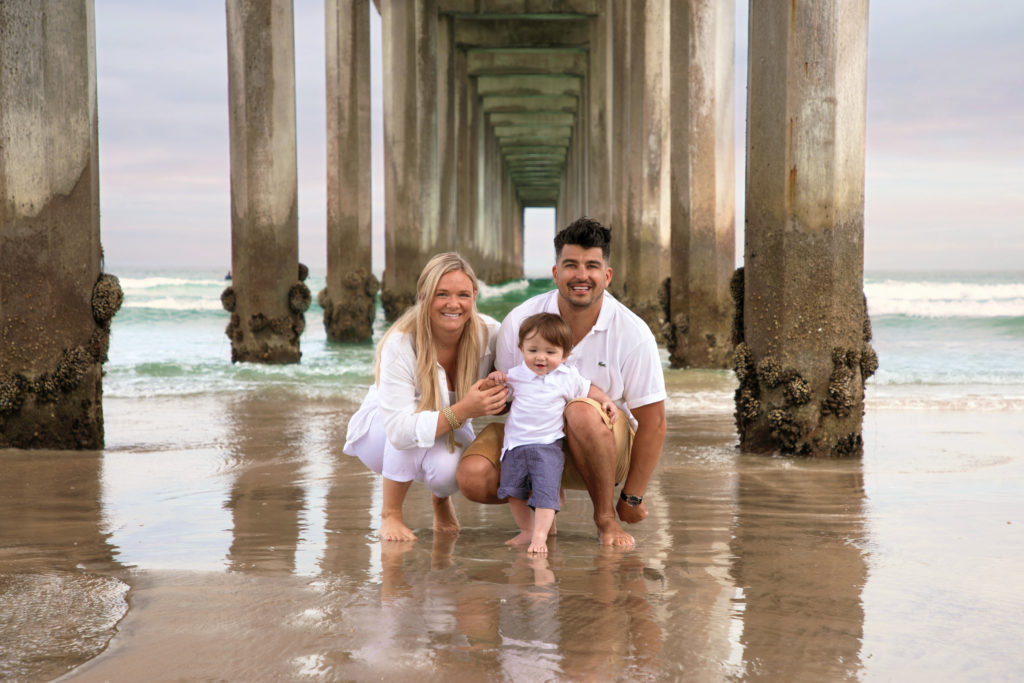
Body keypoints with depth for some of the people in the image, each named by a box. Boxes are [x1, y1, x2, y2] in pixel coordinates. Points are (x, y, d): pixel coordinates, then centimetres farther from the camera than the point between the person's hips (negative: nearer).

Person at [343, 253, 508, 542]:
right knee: (413, 423, -36)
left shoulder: (489, 334, -21)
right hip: (381, 434, -2)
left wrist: (498, 392, -30)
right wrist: (463, 411, -49)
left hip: (447, 432, 2)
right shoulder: (400, 345, -31)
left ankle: (441, 499, 7)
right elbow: (399, 430, -39)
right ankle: (390, 514, -16)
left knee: (448, 468, -32)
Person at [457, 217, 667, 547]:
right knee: (473, 476, -27)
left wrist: (631, 499, -5)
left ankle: (605, 516, -14)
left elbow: (653, 423, -7)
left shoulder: (632, 333, -13)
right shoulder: (519, 321, -10)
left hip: (605, 449, -2)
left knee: (582, 411, -38)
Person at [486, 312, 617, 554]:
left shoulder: (567, 377, -1)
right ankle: (526, 530, 26)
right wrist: (493, 380, -6)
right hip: (515, 444, 3)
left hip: (547, 445, -3)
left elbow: (588, 389, 15)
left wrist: (606, 400, -1)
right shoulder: (515, 375, 2)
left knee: (545, 492, -16)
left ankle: (540, 535, -16)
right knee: (513, 492, 10)